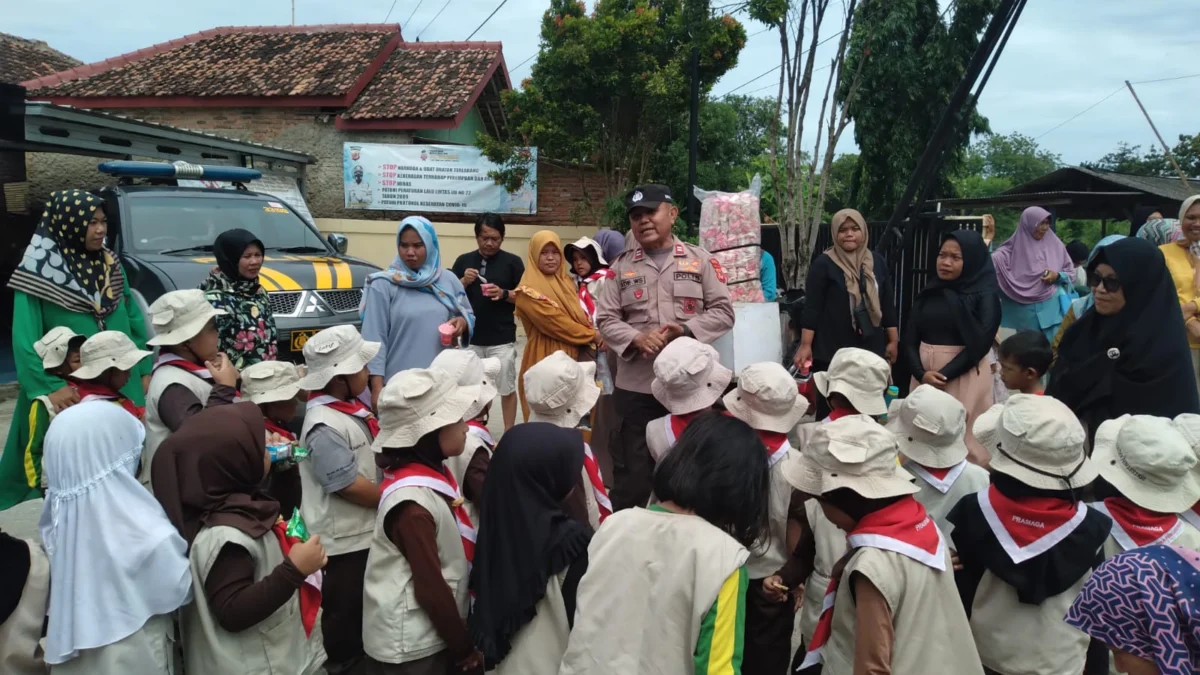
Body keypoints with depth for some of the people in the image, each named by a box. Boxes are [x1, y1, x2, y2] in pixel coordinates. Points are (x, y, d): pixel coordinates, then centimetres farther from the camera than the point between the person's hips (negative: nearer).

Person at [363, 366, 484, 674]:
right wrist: (464, 649, -10)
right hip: (409, 648, -7)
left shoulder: (436, 475, 0)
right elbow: (430, 588, -21)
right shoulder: (412, 502, -26)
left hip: (435, 636, 7)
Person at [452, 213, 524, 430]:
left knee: (507, 388, 2)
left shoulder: (512, 262, -1)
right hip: (470, 337, 3)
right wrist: (464, 282, -11)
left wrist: (503, 293, -18)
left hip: (502, 339, -3)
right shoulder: (463, 261, 7)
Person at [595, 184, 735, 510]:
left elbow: (723, 312, 1)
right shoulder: (621, 266, 6)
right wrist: (637, 339, -16)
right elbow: (606, 319, 3)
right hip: (635, 387, 0)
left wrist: (685, 330, -16)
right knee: (632, 472, 8)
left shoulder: (701, 260, 4)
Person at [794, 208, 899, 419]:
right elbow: (812, 307, -9)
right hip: (831, 351, -4)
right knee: (830, 410, 0)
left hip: (871, 349, 4)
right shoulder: (824, 264, -6)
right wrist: (806, 345, -14)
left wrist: (893, 341, 12)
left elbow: (887, 304, 13)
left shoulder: (877, 262, 8)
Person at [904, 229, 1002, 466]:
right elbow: (910, 340, 3)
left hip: (963, 377, -4)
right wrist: (921, 374, -13)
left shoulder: (985, 295, -3)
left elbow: (980, 344, -12)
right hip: (924, 375, 4)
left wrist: (943, 375, -18)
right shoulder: (928, 293, 8)